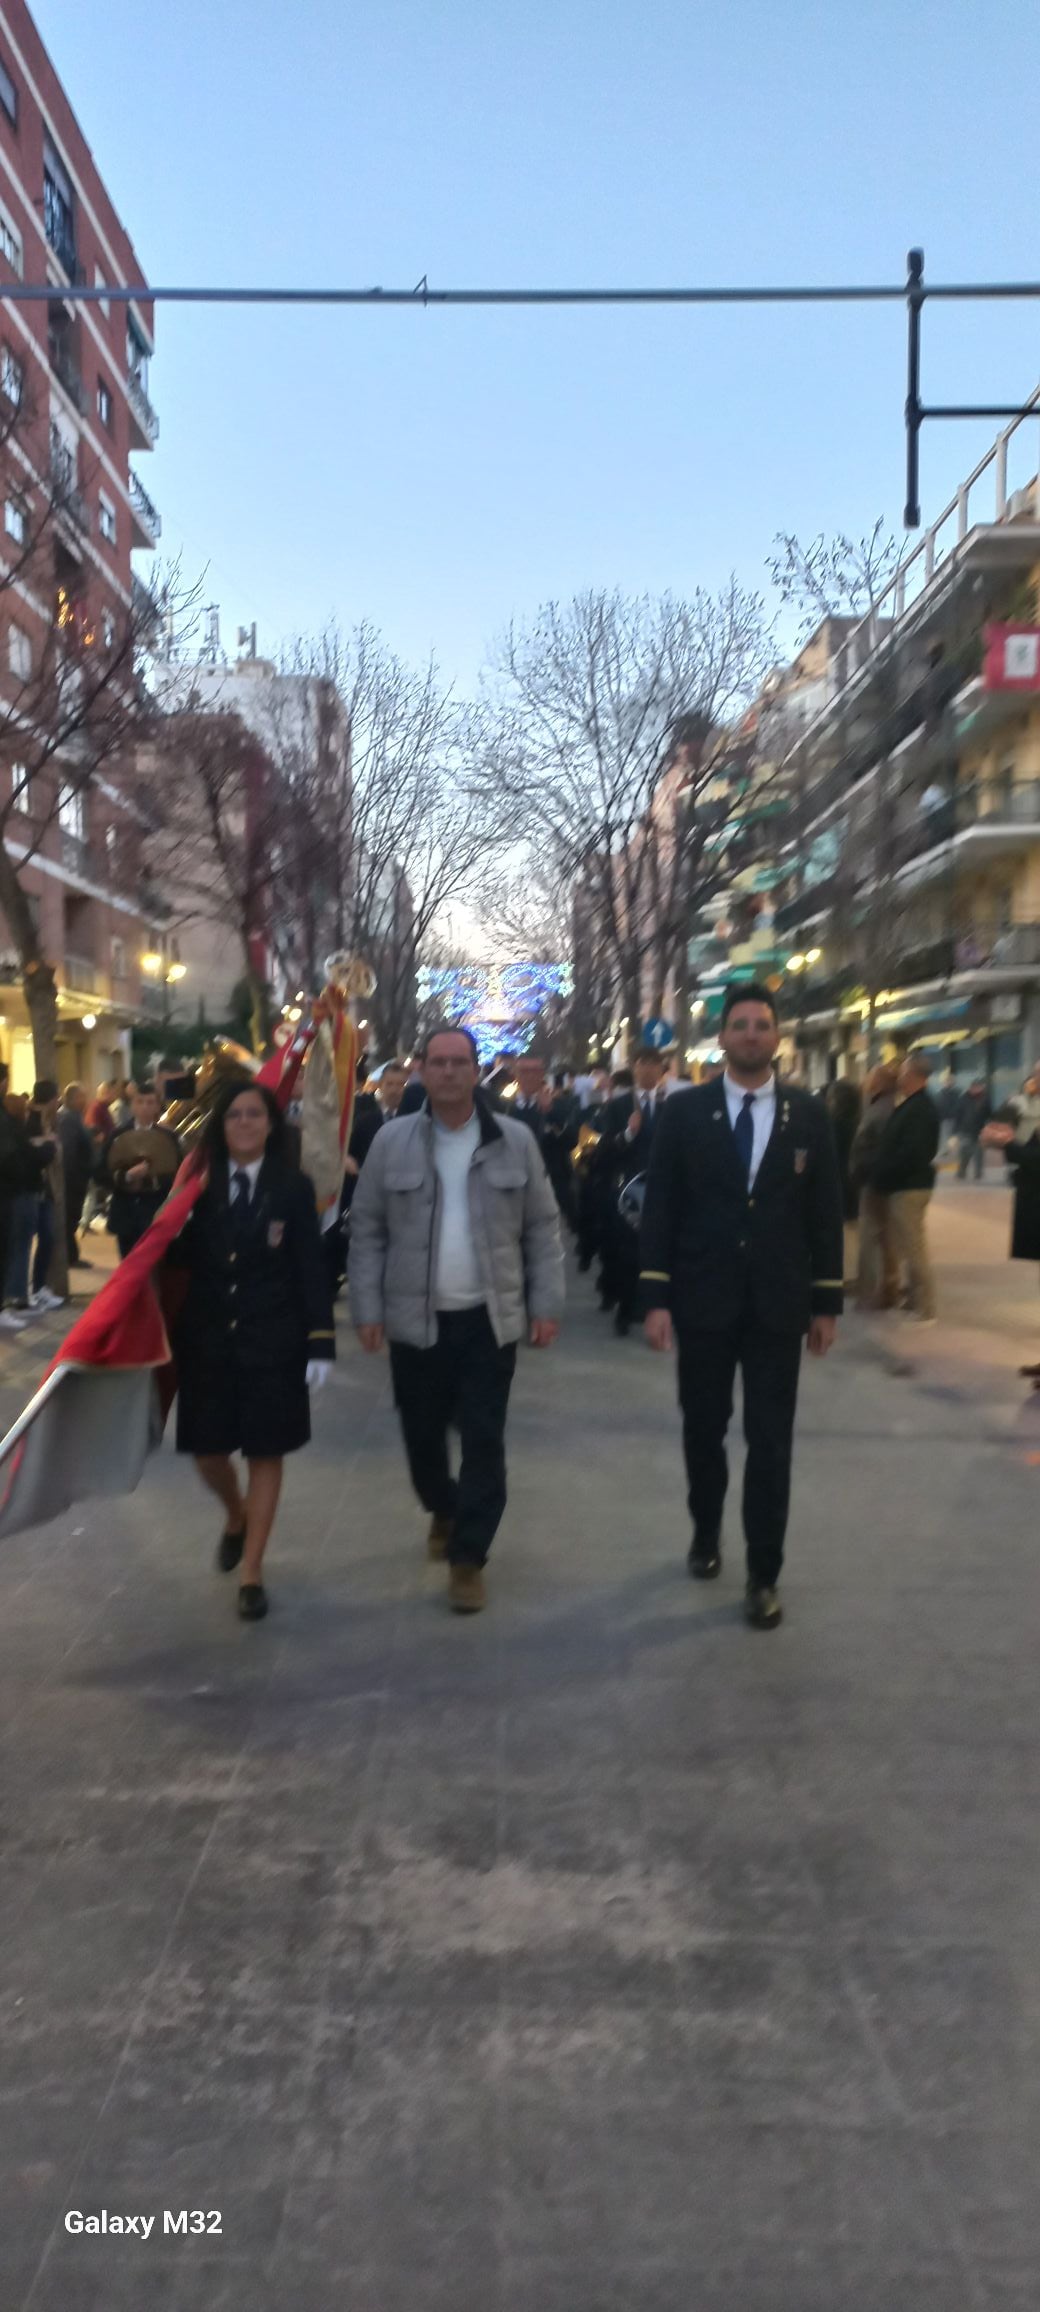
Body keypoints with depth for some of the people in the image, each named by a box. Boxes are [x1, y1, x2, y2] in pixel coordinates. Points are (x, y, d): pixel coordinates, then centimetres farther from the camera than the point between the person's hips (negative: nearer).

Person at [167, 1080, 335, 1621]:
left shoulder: (294, 1188, -4)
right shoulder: (199, 1185, 2)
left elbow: (311, 1271, -4)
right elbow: (179, 1258, -1)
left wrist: (320, 1343, -9)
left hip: (273, 1341, -2)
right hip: (207, 1339, 2)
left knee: (265, 1452, 5)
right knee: (207, 1449, 9)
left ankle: (252, 1571, 18)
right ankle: (235, 1515, 43)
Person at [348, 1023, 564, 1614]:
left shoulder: (515, 1140, -1)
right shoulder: (393, 1141, -1)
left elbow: (543, 1229, 3)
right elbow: (368, 1232, 2)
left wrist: (546, 1304, -1)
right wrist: (368, 1309, -3)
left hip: (490, 1319, -1)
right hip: (416, 1319, 1)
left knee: (484, 1440, 0)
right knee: (422, 1433, 13)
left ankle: (469, 1556, 13)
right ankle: (444, 1510, 42)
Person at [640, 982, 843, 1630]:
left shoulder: (810, 1115, 1)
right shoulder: (684, 1113, -2)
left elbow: (825, 1213, 3)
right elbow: (661, 1209, -3)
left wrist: (827, 1303, 1)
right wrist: (656, 1298, -8)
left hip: (778, 1303, 0)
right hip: (703, 1299, 0)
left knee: (771, 1441, 2)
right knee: (703, 1429, 14)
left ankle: (764, 1575, 12)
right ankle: (707, 1531, 38)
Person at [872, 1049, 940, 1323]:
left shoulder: (919, 1108, -19)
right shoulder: (914, 1105, 13)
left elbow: (911, 1152, -26)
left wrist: (884, 1175, -15)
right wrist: (883, 1173, 10)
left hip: (909, 1187, -10)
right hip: (907, 1184, 10)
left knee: (914, 1248, -5)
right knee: (910, 1247, 16)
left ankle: (924, 1310, 1)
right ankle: (915, 1300, 25)